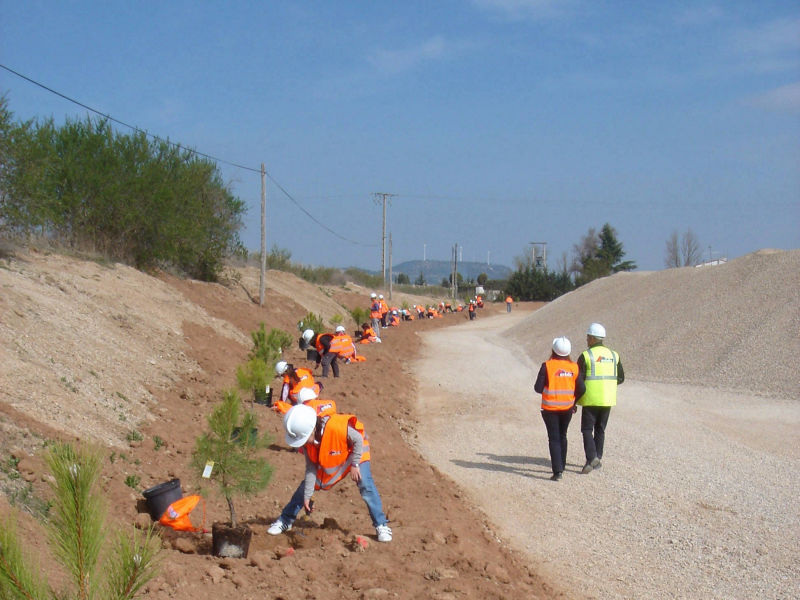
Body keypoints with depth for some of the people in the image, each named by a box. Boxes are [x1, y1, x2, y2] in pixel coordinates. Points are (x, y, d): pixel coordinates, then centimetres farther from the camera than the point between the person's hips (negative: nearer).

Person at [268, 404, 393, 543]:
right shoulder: (306, 440, -23)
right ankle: (285, 520, 16)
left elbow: (358, 440, -26)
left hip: (354, 452, -4)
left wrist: (355, 464, -23)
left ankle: (381, 525, -9)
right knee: (304, 487, -1)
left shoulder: (337, 427, -43)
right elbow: (311, 468, -15)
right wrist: (307, 496, -15)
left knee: (366, 486, -20)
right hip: (326, 461, 4)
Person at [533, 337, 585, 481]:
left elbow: (538, 388, -12)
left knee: (554, 438, 0)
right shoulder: (574, 367, -4)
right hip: (567, 408, 3)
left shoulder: (547, 366, -13)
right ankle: (561, 466, 31)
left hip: (550, 408, -3)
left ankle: (557, 470, -11)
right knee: (562, 436, 21)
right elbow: (581, 389, -3)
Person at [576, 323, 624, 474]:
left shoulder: (586, 356, -9)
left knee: (587, 429, 1)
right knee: (600, 430, 16)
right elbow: (620, 378, 11)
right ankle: (598, 459, 16)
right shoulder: (613, 355, 8)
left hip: (591, 399, -5)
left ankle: (591, 458, -16)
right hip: (608, 399, 5)